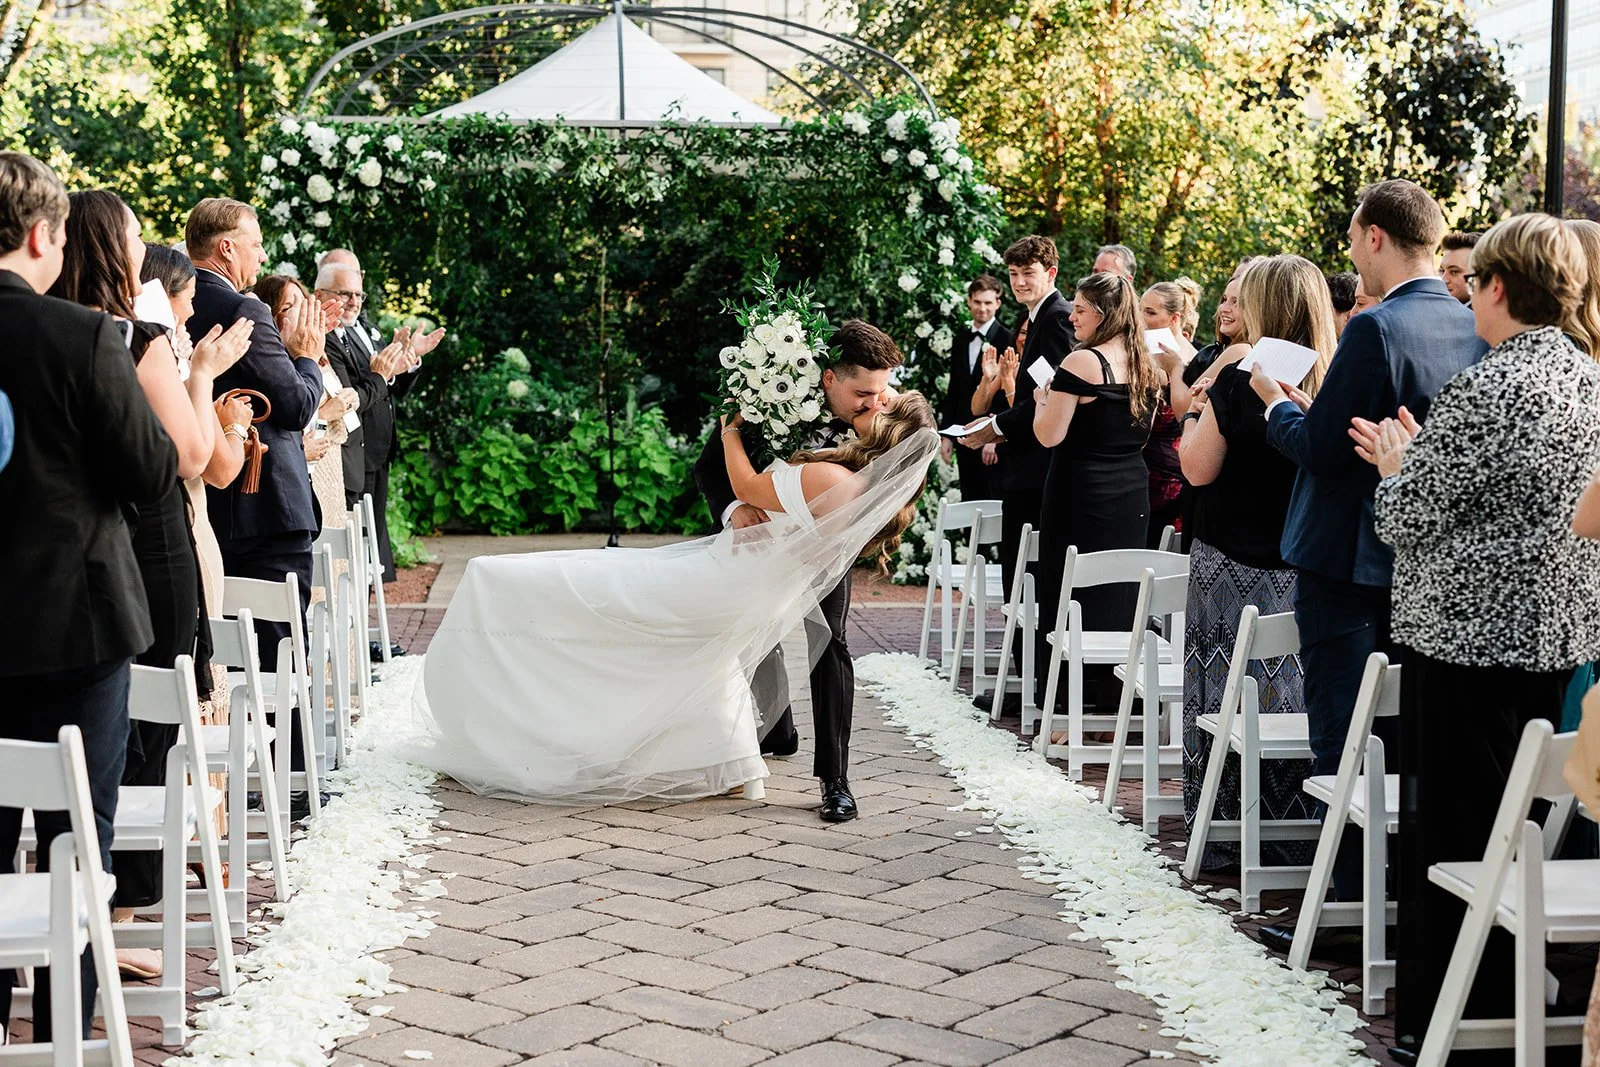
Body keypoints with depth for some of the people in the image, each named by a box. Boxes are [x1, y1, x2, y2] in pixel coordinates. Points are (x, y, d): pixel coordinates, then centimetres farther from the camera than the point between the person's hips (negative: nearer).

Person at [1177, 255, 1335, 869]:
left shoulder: (1240, 377, -13)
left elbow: (1198, 468, -12)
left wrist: (1202, 403, 1)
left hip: (1236, 567, -4)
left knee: (1228, 702, 4)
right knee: (1296, 702, 12)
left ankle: (1225, 840, 10)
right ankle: (1297, 837, 18)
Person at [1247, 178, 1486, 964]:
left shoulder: (1377, 330, -20)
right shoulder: (1473, 331, 5)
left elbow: (1320, 449, -20)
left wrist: (1278, 403, 0)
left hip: (1348, 564, -8)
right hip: (1425, 565, 8)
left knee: (1342, 739, -1)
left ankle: (1349, 907, 2)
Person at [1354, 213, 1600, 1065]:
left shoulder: (1484, 390, -18)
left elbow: (1405, 519, -14)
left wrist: (1397, 461, 5)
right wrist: (1420, 454, 19)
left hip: (1471, 635, -8)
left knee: (1448, 826, 2)